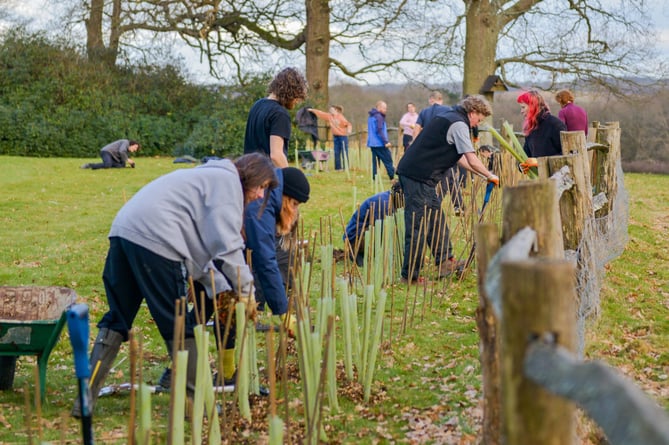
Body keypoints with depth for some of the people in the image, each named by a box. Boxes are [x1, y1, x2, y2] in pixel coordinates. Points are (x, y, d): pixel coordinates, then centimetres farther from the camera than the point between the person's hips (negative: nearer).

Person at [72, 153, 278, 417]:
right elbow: (226, 244, -7)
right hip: (153, 238, -9)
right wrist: (245, 289, 1)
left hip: (123, 230, 9)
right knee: (178, 325, 1)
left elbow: (198, 248, 28)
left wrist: (221, 290, 19)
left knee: (117, 318, 12)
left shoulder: (209, 177, 32)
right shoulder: (227, 180, 3)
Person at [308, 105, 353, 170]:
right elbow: (321, 113, 15)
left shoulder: (340, 117, -11)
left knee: (344, 152, -5)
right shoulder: (329, 116, 8)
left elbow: (348, 124, -15)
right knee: (336, 152, 6)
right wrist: (312, 110, 17)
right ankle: (338, 167, 11)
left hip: (343, 136, -7)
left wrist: (349, 129, -34)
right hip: (335, 136, 7)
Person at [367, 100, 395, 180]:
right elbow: (379, 131, -19)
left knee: (375, 161, 9)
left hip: (372, 143, 9)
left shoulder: (371, 117, 17)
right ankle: (392, 177, -7)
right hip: (380, 144, -9)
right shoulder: (379, 117, -12)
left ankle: (374, 178, 6)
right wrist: (386, 142, -20)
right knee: (388, 161, -5)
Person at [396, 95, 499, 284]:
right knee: (418, 227, -6)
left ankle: (445, 262, 24)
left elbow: (459, 157, 27)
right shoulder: (459, 124, -10)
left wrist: (483, 174, 25)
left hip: (411, 171, 10)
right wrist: (490, 176, 1)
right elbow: (472, 160, -14)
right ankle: (410, 276, -2)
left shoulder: (448, 117, 22)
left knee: (436, 218, 17)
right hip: (419, 176, -10)